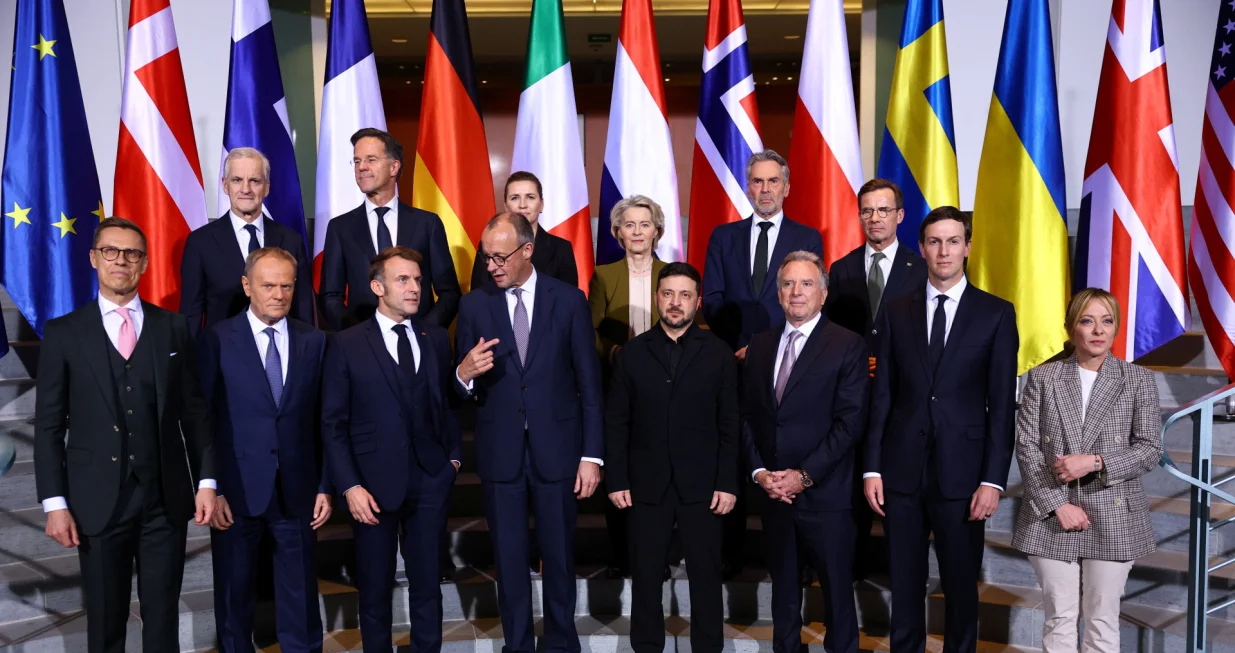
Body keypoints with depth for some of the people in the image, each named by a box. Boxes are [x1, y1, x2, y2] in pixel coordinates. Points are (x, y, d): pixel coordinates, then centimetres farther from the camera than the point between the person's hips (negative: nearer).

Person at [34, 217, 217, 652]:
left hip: (165, 498, 1)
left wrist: (206, 480, 1)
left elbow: (193, 410, 6)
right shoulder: (63, 333, 2)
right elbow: (49, 425, 1)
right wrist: (54, 503, -5)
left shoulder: (173, 327, 6)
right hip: (98, 501, -1)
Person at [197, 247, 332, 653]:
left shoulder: (314, 341, 3)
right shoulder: (218, 340, -3)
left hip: (297, 491, 2)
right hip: (237, 491, -1)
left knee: (300, 599, 11)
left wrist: (324, 486, 1)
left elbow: (324, 421, 4)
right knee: (235, 597, 13)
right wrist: (211, 488, -7)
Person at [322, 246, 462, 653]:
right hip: (373, 483, -2)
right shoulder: (347, 345, -3)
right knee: (375, 589, 12)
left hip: (430, 481, 2)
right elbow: (333, 424, -4)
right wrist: (350, 486, -10)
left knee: (427, 585, 12)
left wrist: (454, 456, 3)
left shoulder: (437, 339, 6)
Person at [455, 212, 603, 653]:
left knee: (559, 556, 12)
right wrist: (464, 374, -22)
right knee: (509, 560, 12)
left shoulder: (569, 300, -3)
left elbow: (589, 384, -1)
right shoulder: (474, 306, 0)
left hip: (556, 448, -1)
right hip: (499, 452, 1)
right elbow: (467, 392, 2)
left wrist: (592, 454, -4)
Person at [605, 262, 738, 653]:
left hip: (702, 484, -1)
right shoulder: (632, 353, 4)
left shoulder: (718, 354, 1)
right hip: (647, 484, 1)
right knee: (646, 574, 9)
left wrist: (728, 483, -5)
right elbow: (616, 423, 3)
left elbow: (730, 425, 0)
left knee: (706, 573, 7)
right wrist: (617, 480, -3)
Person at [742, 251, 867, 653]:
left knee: (837, 591, 7)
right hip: (773, 493, 4)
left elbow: (850, 421, -11)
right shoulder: (759, 346, 10)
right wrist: (759, 472, -3)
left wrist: (804, 475, -14)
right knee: (783, 588, 15)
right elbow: (748, 417, 10)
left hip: (825, 495, -4)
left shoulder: (848, 345, -5)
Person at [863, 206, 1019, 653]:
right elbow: (882, 395, 6)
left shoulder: (996, 314, 0)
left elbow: (1002, 405, -2)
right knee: (905, 585, 10)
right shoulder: (897, 311, 7)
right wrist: (872, 467, 1)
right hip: (902, 470, 2)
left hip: (961, 472, -2)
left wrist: (994, 479, -7)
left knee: (961, 586, 10)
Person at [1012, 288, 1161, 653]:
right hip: (1051, 516, 0)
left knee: (1103, 621, 8)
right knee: (1059, 619, 7)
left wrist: (1095, 462, -17)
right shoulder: (1042, 378, 3)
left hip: (1113, 518, 0)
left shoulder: (1138, 381, 3)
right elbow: (1026, 447, -2)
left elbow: (1150, 449, -2)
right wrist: (1057, 505, -11)